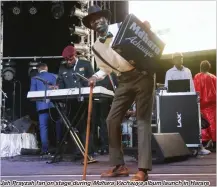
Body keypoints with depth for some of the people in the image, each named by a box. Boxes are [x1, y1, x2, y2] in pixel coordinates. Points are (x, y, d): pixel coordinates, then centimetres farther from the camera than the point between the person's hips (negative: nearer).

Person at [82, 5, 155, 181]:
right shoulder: (96, 47, 11)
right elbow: (105, 69, 18)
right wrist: (96, 77, -1)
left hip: (142, 74, -5)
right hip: (124, 81, 6)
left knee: (143, 120, -10)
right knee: (112, 120, 0)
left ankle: (143, 169, -11)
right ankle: (119, 165, 10)